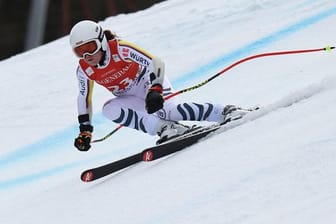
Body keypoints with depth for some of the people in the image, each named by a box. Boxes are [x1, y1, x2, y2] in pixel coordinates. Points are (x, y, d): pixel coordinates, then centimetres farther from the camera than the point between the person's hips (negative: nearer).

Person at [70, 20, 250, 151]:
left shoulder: (121, 49, -26)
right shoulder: (84, 70, -10)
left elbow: (156, 63, -31)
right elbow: (84, 98, 6)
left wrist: (155, 90, -46)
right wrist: (85, 131, 3)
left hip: (153, 83, -6)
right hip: (131, 98, 6)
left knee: (167, 110, -34)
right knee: (109, 109, -25)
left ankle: (226, 112, -26)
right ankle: (163, 127, -29)